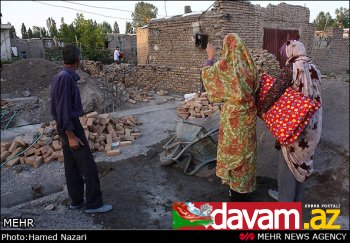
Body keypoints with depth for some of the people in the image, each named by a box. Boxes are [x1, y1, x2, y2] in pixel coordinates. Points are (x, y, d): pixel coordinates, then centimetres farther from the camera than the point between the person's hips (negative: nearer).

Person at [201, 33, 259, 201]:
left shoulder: (224, 64, -11)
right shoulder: (248, 62, 0)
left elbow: (207, 73, 7)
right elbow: (255, 85, 11)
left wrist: (210, 56, 19)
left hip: (232, 113, -4)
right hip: (248, 112, 4)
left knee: (233, 148, 9)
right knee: (246, 147, 14)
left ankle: (236, 189, 21)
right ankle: (244, 188, 28)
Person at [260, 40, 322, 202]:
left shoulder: (292, 67, -15)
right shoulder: (314, 69, 7)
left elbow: (275, 90, -23)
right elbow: (314, 95, 10)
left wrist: (264, 109, -13)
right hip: (312, 124, 7)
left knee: (288, 160, 7)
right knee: (301, 159, 19)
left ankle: (286, 200, 19)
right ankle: (297, 196, 35)